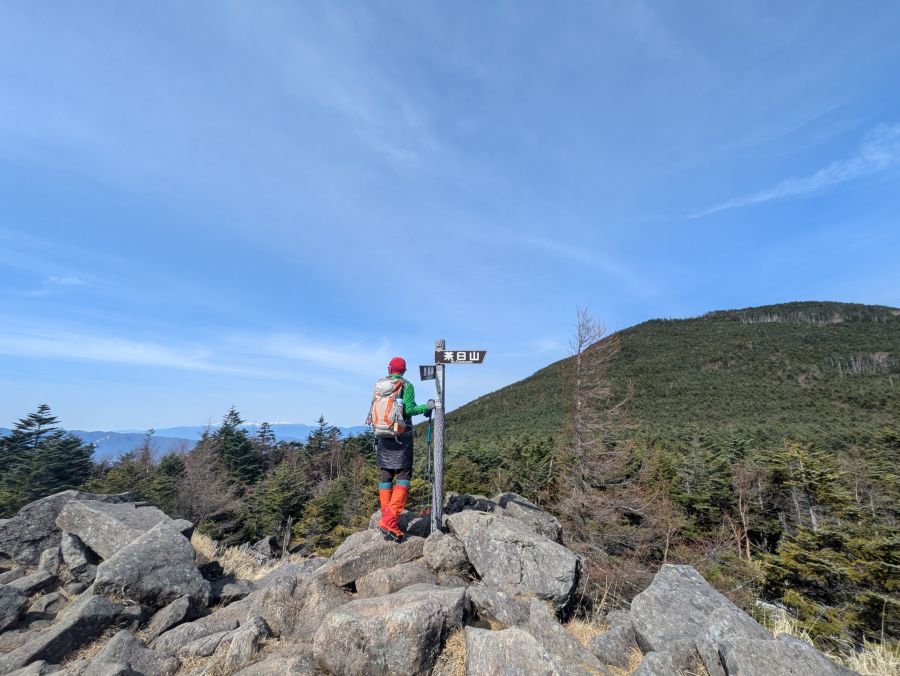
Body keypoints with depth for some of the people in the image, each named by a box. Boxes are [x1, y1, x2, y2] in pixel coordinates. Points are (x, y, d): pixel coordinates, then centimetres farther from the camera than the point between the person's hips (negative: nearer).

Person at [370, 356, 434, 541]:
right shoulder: (407, 385, -7)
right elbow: (409, 409, -15)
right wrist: (427, 406, -1)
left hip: (383, 436, 5)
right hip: (401, 437, -4)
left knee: (385, 475, 12)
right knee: (403, 475, 0)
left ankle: (386, 517, 13)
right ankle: (390, 520, -10)